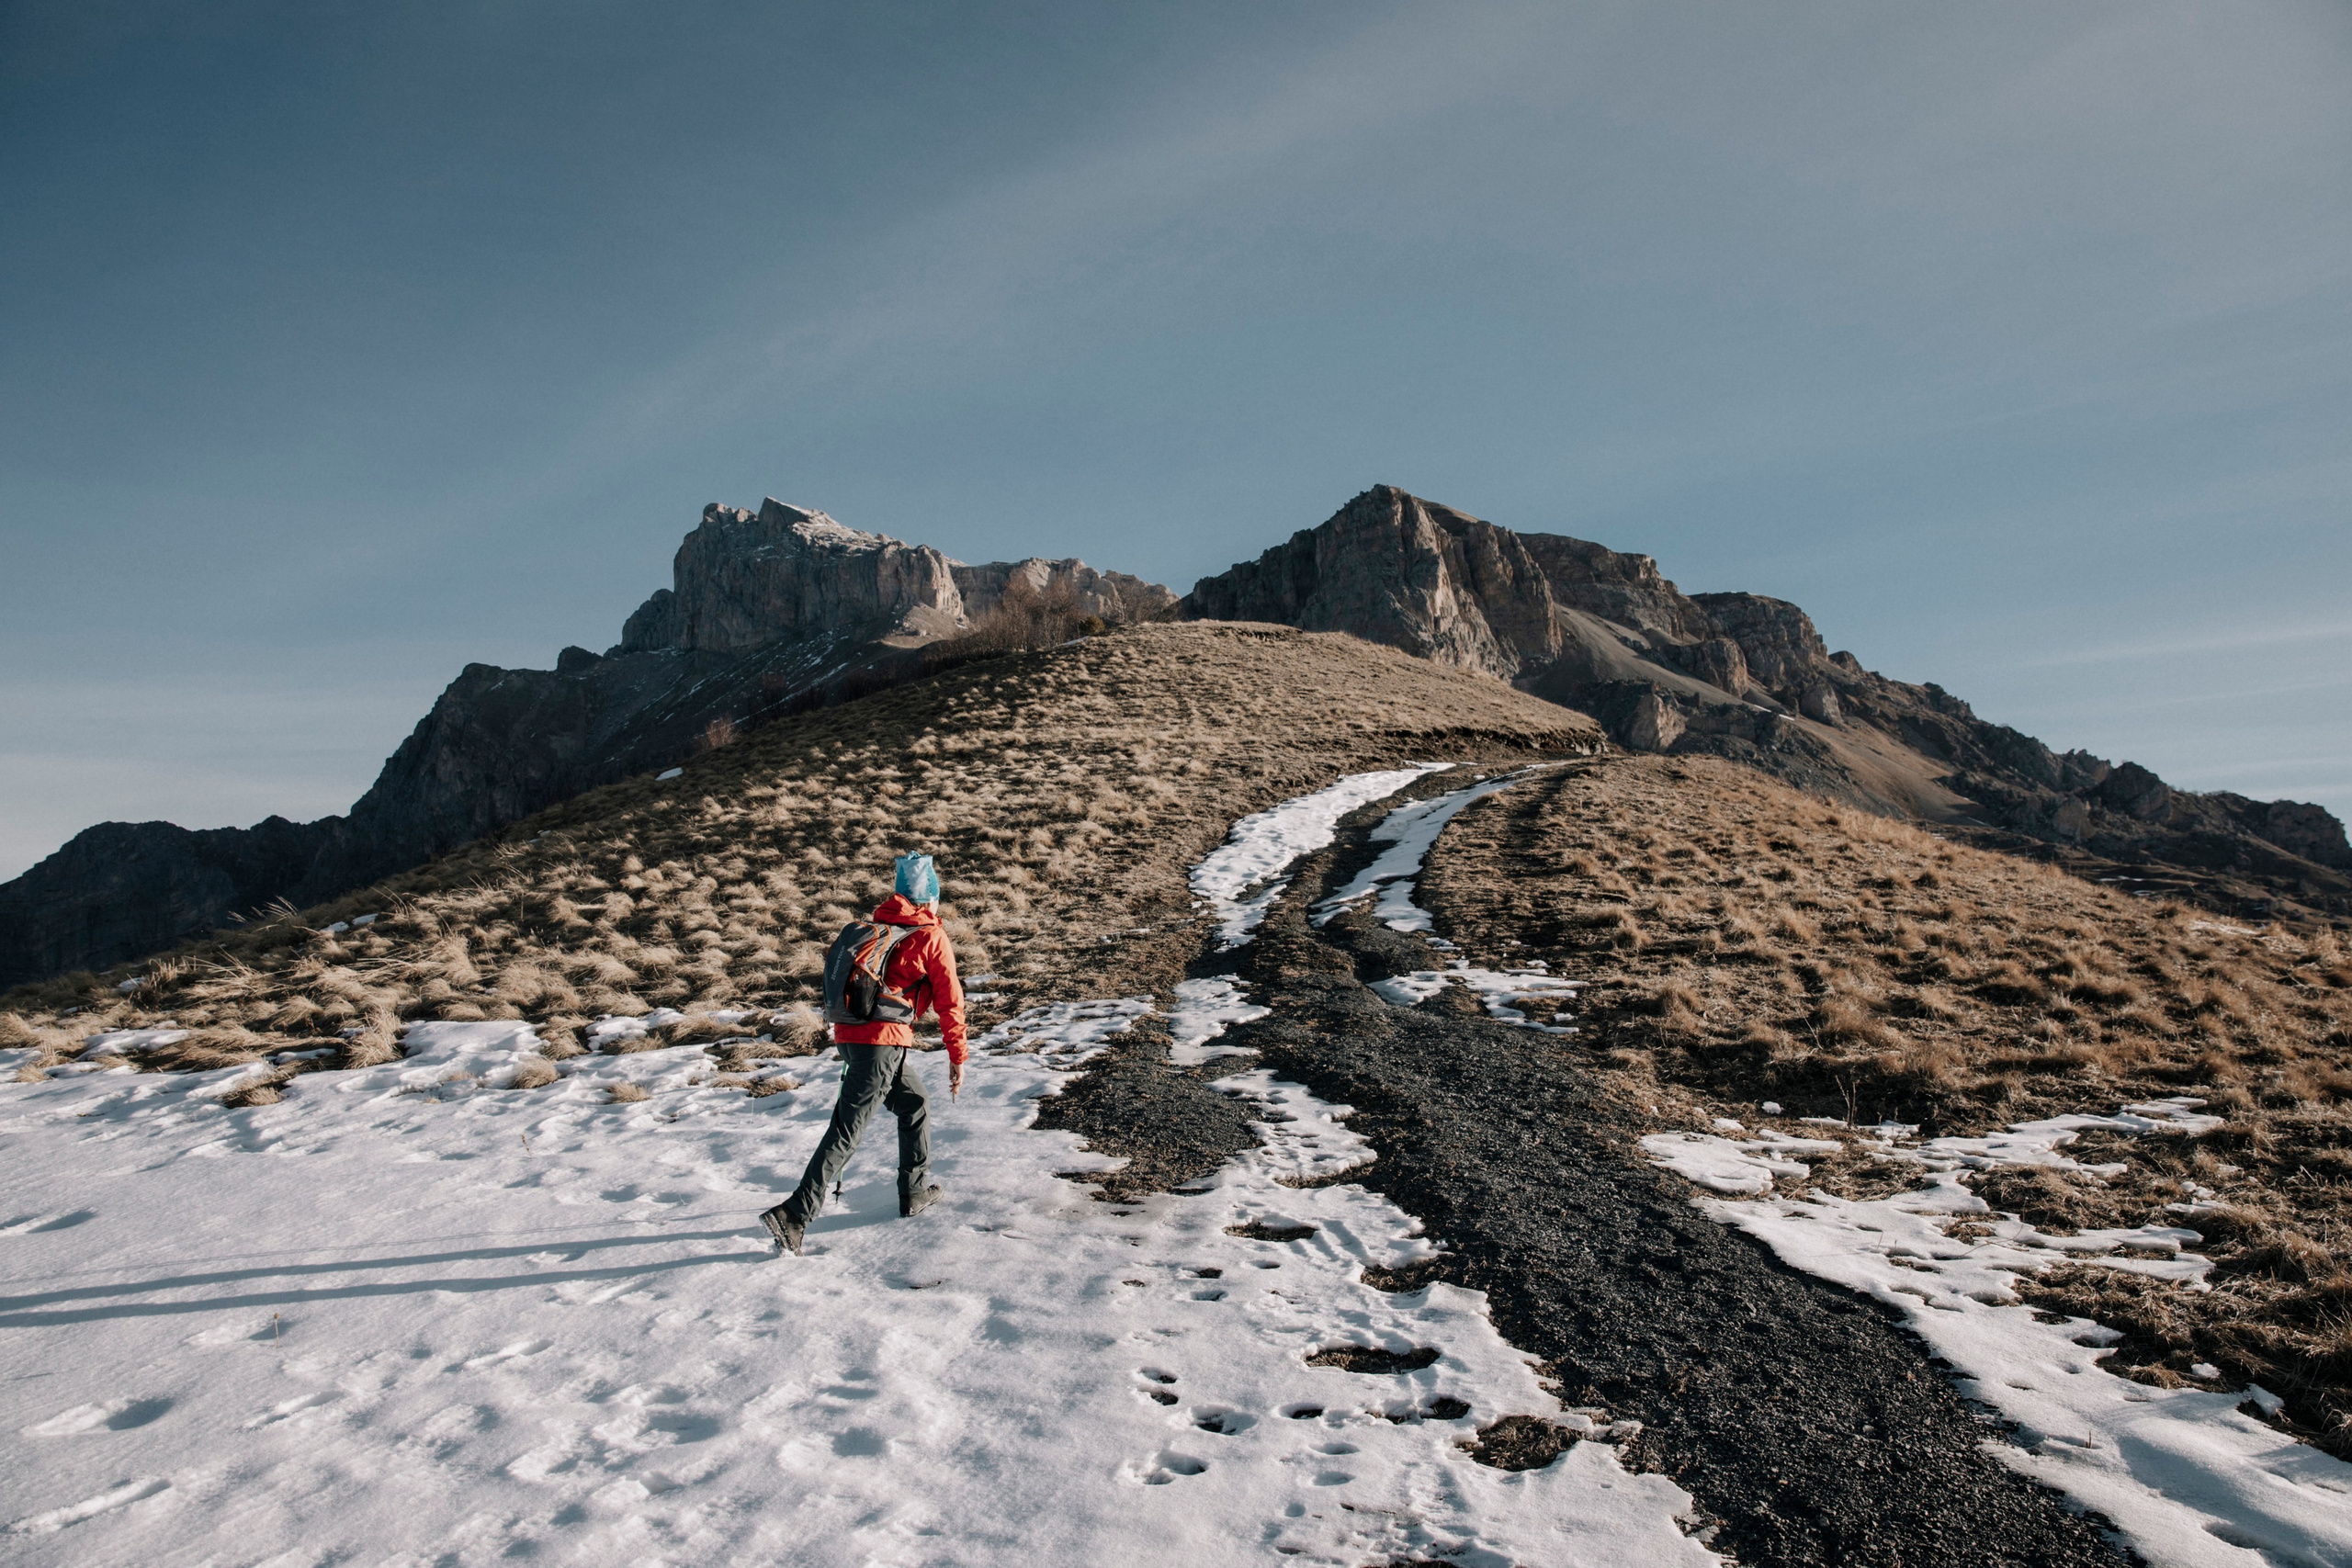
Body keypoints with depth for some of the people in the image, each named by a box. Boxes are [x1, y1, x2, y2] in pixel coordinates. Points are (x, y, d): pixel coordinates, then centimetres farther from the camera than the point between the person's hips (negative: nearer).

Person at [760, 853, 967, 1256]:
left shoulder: (875, 927, 19)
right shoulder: (931, 936, 0)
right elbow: (950, 1003, 2)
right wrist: (957, 1059, 9)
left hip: (849, 1032, 7)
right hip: (884, 1040, -7)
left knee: (915, 1105, 22)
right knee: (846, 1131, -5)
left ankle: (915, 1192, 29)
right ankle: (795, 1214, -7)